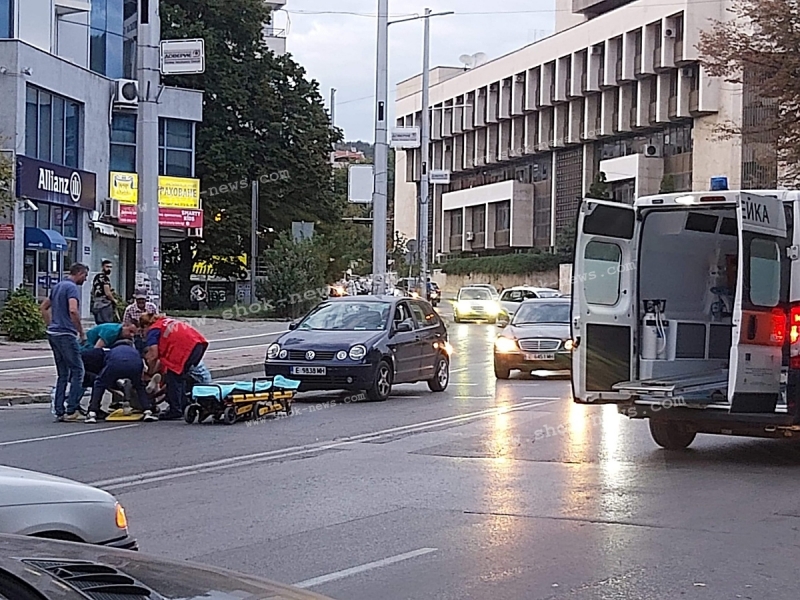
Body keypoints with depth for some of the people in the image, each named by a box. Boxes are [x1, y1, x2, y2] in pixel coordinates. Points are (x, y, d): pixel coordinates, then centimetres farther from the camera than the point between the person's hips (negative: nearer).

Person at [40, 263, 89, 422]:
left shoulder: (58, 287, 18)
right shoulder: (72, 287, -11)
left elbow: (43, 307, 26)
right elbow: (73, 310, -25)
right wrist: (82, 333, -16)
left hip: (54, 334, 9)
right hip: (66, 335, -9)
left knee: (63, 374, 12)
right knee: (77, 371, -4)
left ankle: (59, 411, 10)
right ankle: (72, 410, -8)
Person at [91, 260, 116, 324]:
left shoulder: (96, 276, 17)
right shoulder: (105, 277, -10)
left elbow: (93, 292, 26)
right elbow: (107, 293, -16)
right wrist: (114, 300, 2)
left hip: (95, 305, 9)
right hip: (105, 305, -9)